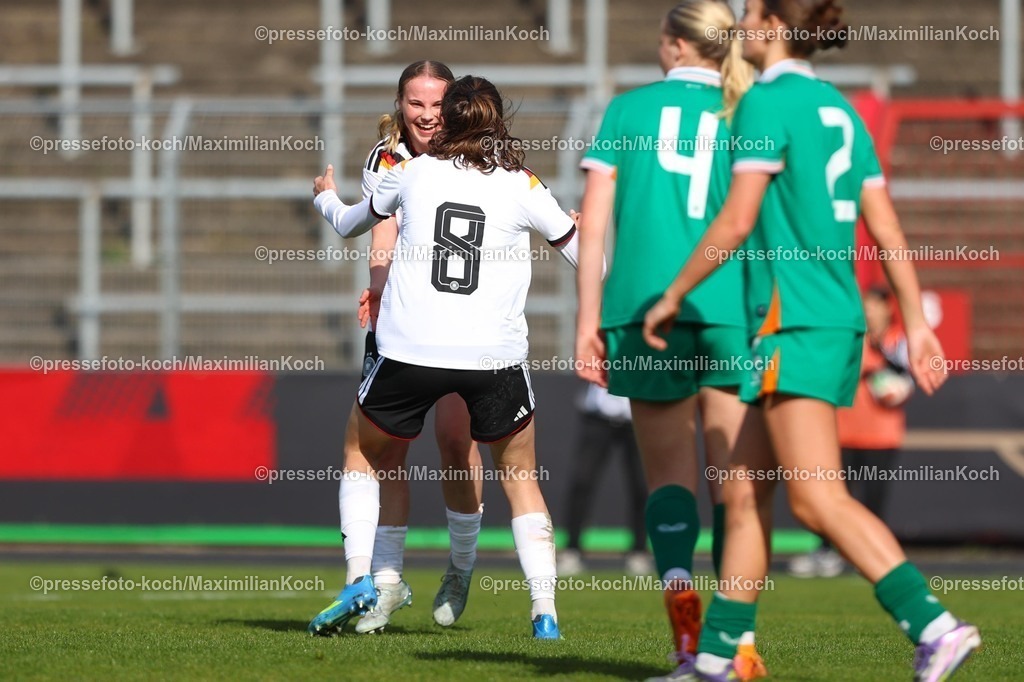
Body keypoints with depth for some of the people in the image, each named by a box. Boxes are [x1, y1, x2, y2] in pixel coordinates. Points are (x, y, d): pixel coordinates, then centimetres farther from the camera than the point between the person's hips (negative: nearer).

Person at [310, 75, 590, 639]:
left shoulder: (412, 173, 8)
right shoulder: (522, 186, 4)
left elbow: (350, 224, 26)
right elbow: (583, 252, 14)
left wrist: (325, 197, 49)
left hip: (410, 351, 0)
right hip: (495, 355, 0)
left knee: (362, 459, 23)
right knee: (521, 478, 17)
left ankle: (359, 577, 7)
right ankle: (544, 610, 8)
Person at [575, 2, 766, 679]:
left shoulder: (629, 109, 7)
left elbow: (593, 220, 3)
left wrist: (588, 319, 6)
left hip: (645, 313, 0)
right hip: (730, 314, 0)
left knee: (669, 473, 7)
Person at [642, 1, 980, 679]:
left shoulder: (767, 102, -9)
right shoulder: (840, 109, 16)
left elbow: (737, 221, -14)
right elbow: (887, 226, 14)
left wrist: (672, 297, -4)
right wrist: (916, 322, 15)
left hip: (793, 319, -9)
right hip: (842, 318, 9)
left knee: (819, 498, -15)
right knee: (743, 490, 13)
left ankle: (933, 623, -27)